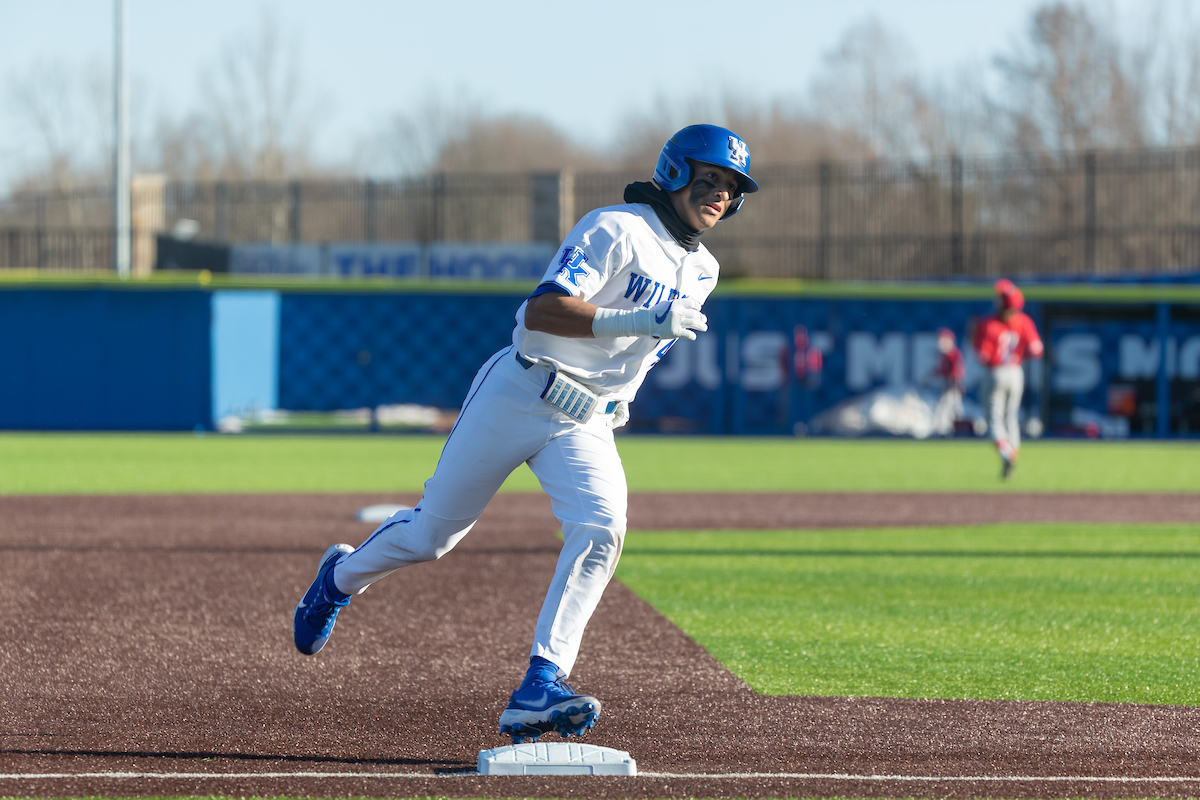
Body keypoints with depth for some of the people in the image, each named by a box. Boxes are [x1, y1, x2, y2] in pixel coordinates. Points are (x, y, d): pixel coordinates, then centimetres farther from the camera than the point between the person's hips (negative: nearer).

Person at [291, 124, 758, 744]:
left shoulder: (702, 273, 12)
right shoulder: (616, 230, -14)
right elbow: (541, 312, -25)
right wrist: (637, 322, -34)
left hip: (587, 424, 5)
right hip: (517, 398, -5)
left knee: (601, 528, -23)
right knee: (432, 533, 5)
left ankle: (540, 689, -27)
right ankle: (341, 577, 37)